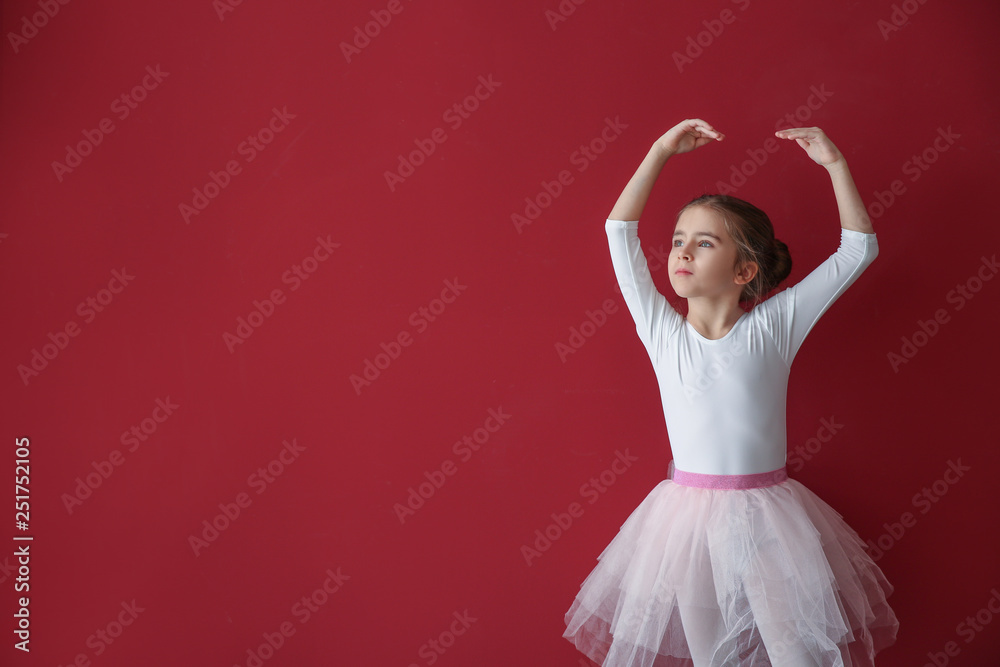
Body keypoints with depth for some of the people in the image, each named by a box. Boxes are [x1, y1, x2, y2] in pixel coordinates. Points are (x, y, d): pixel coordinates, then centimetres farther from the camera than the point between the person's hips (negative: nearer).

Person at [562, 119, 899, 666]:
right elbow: (620, 231, -1)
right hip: (687, 516, 1)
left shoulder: (774, 325, -3)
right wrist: (661, 152, 1)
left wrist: (835, 163, -2)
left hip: (769, 520, -1)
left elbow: (859, 247, 1)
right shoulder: (662, 331, -1)